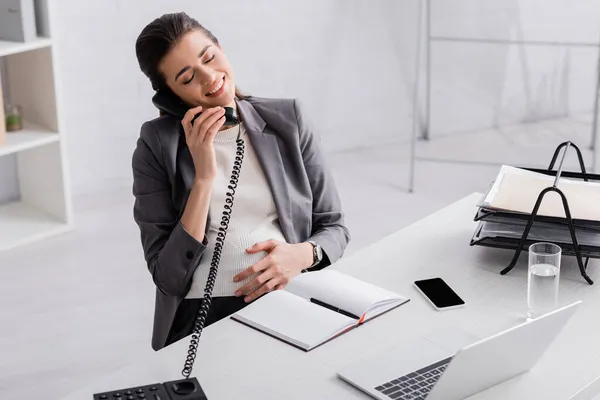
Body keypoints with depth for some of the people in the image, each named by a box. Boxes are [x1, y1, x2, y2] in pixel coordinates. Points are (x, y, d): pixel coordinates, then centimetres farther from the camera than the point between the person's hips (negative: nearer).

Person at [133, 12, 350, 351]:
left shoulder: (288, 120, 7)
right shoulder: (158, 145, 1)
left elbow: (334, 227, 13)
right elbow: (169, 278, -5)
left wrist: (302, 254, -10)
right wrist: (204, 176, -12)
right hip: (204, 314, -2)